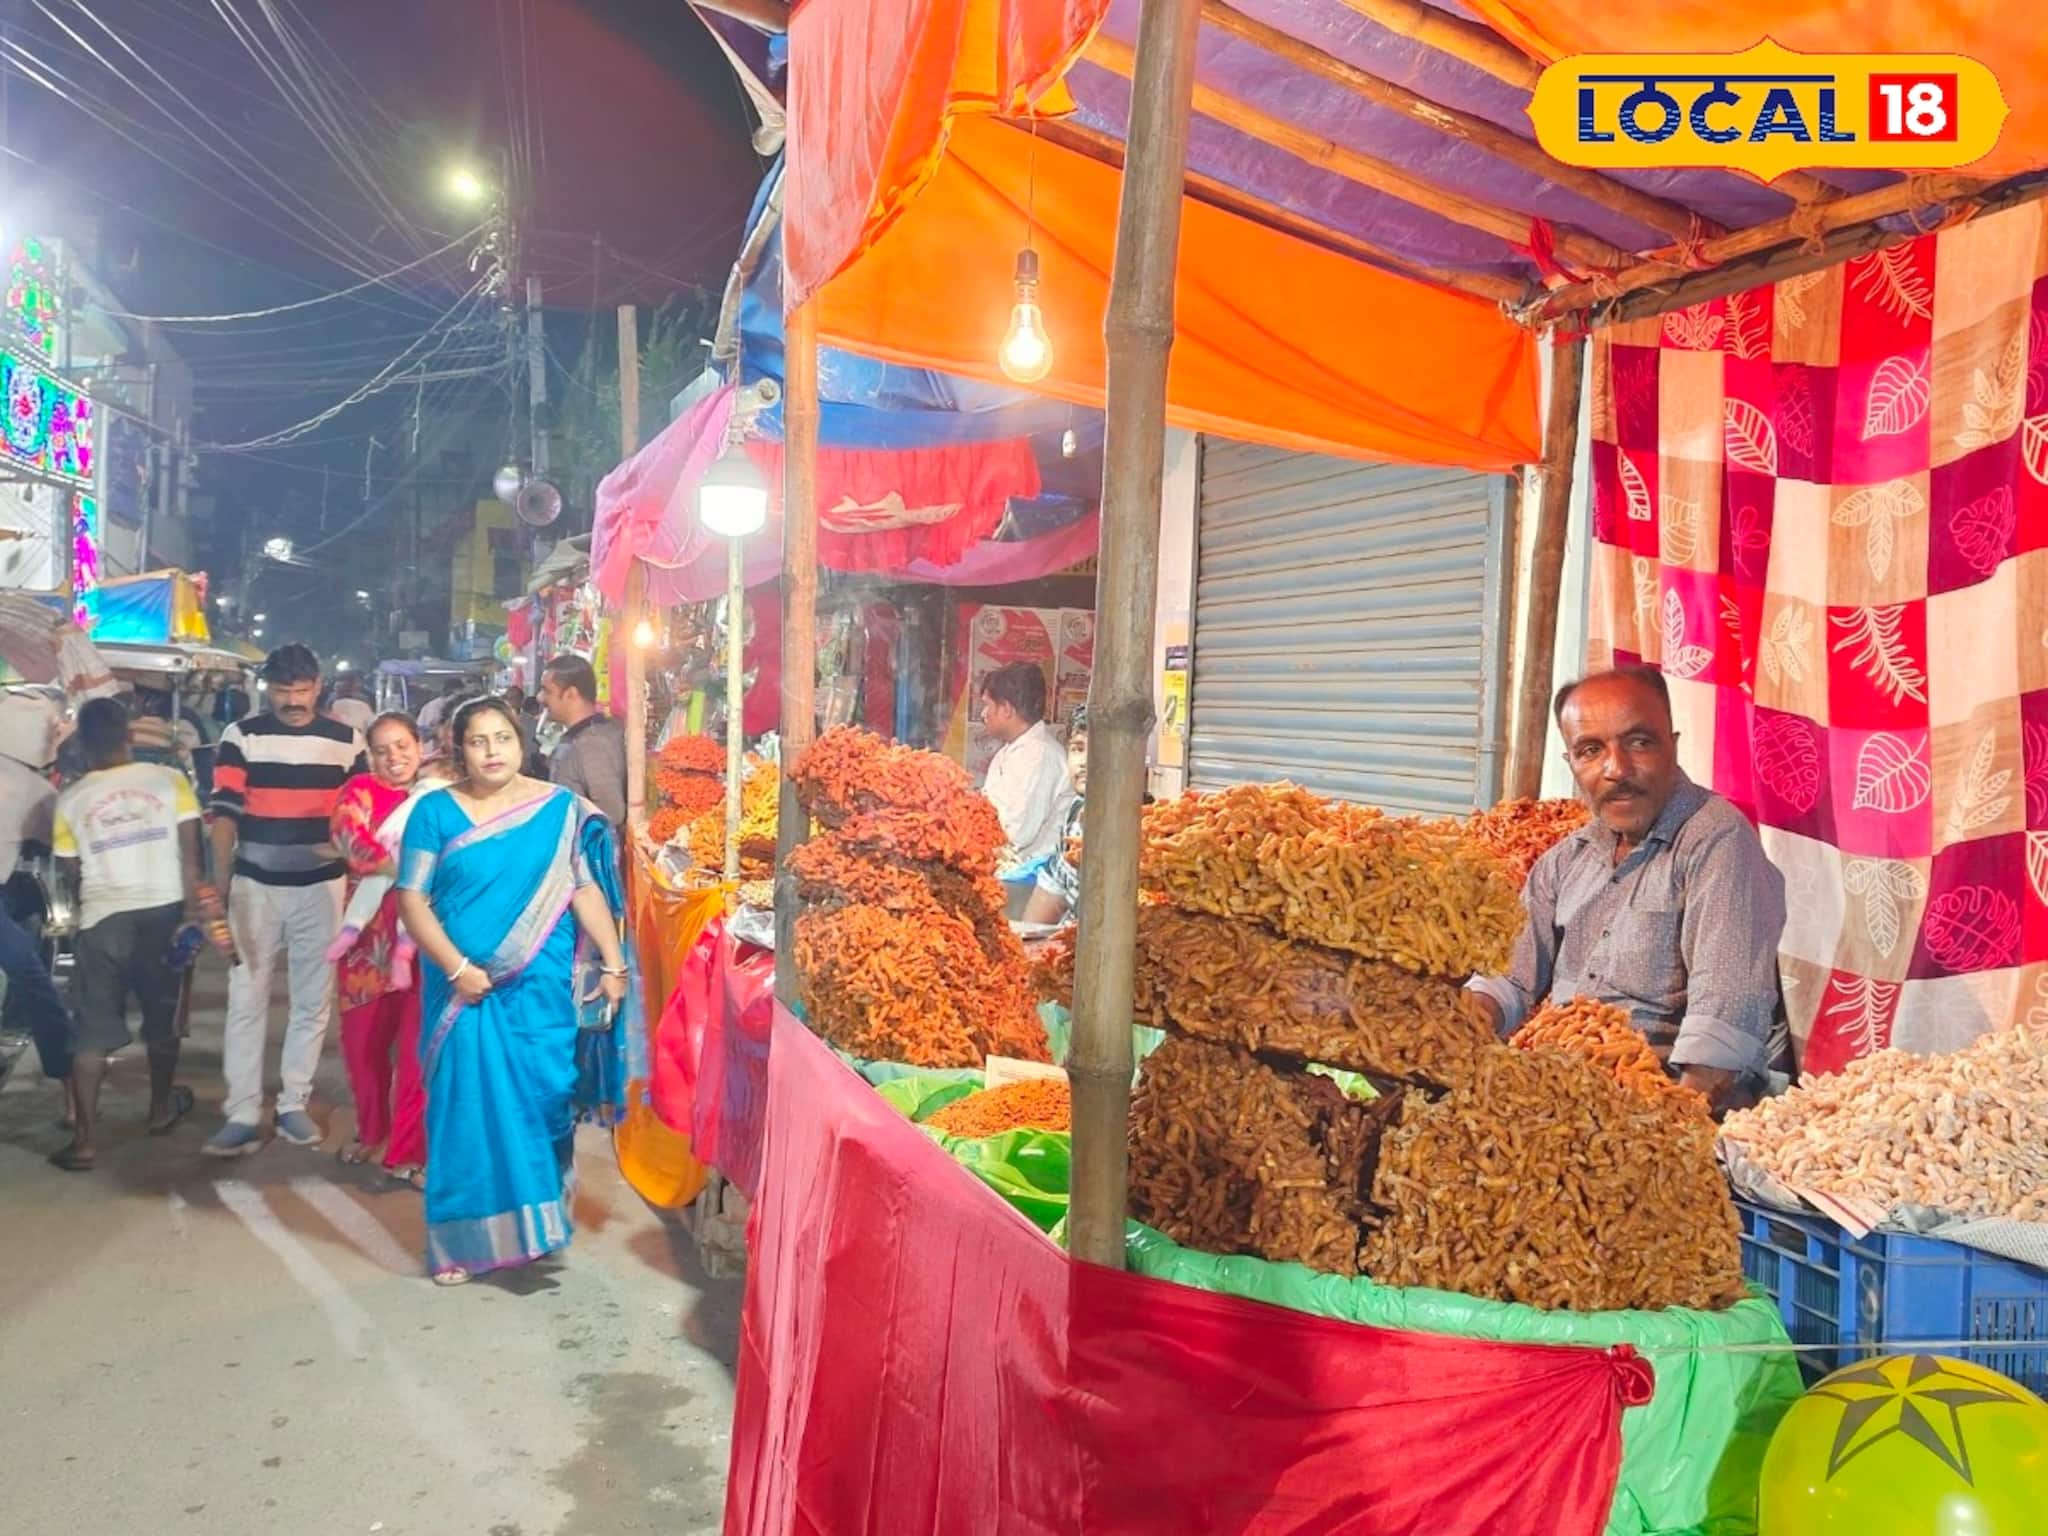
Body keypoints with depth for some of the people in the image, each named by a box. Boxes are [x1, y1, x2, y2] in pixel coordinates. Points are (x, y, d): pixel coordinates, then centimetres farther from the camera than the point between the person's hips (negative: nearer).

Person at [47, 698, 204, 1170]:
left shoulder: (71, 799, 1)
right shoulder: (169, 780, -3)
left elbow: (71, 871, 9)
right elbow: (189, 854, -6)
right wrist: (192, 909, 0)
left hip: (104, 917, 0)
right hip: (164, 910, 0)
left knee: (91, 1032, 6)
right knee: (162, 1018, 18)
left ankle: (84, 1140, 3)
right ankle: (161, 1108, 35)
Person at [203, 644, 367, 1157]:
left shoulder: (347, 741, 2)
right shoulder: (241, 737, -1)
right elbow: (224, 812, -5)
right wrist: (219, 882, -14)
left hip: (321, 886, 1)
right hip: (256, 885, -1)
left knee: (313, 999, 8)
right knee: (246, 999, 0)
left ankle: (293, 1104, 21)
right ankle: (243, 1115, 6)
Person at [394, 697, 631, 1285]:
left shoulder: (560, 809, 2)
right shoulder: (436, 811, 0)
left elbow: (587, 889, 0)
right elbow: (412, 900, -2)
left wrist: (613, 964, -9)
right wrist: (458, 968, -13)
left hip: (542, 988, 1)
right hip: (465, 988, 0)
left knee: (541, 1100, 5)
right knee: (465, 1104, 3)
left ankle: (536, 1221, 23)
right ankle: (460, 1240, 17)